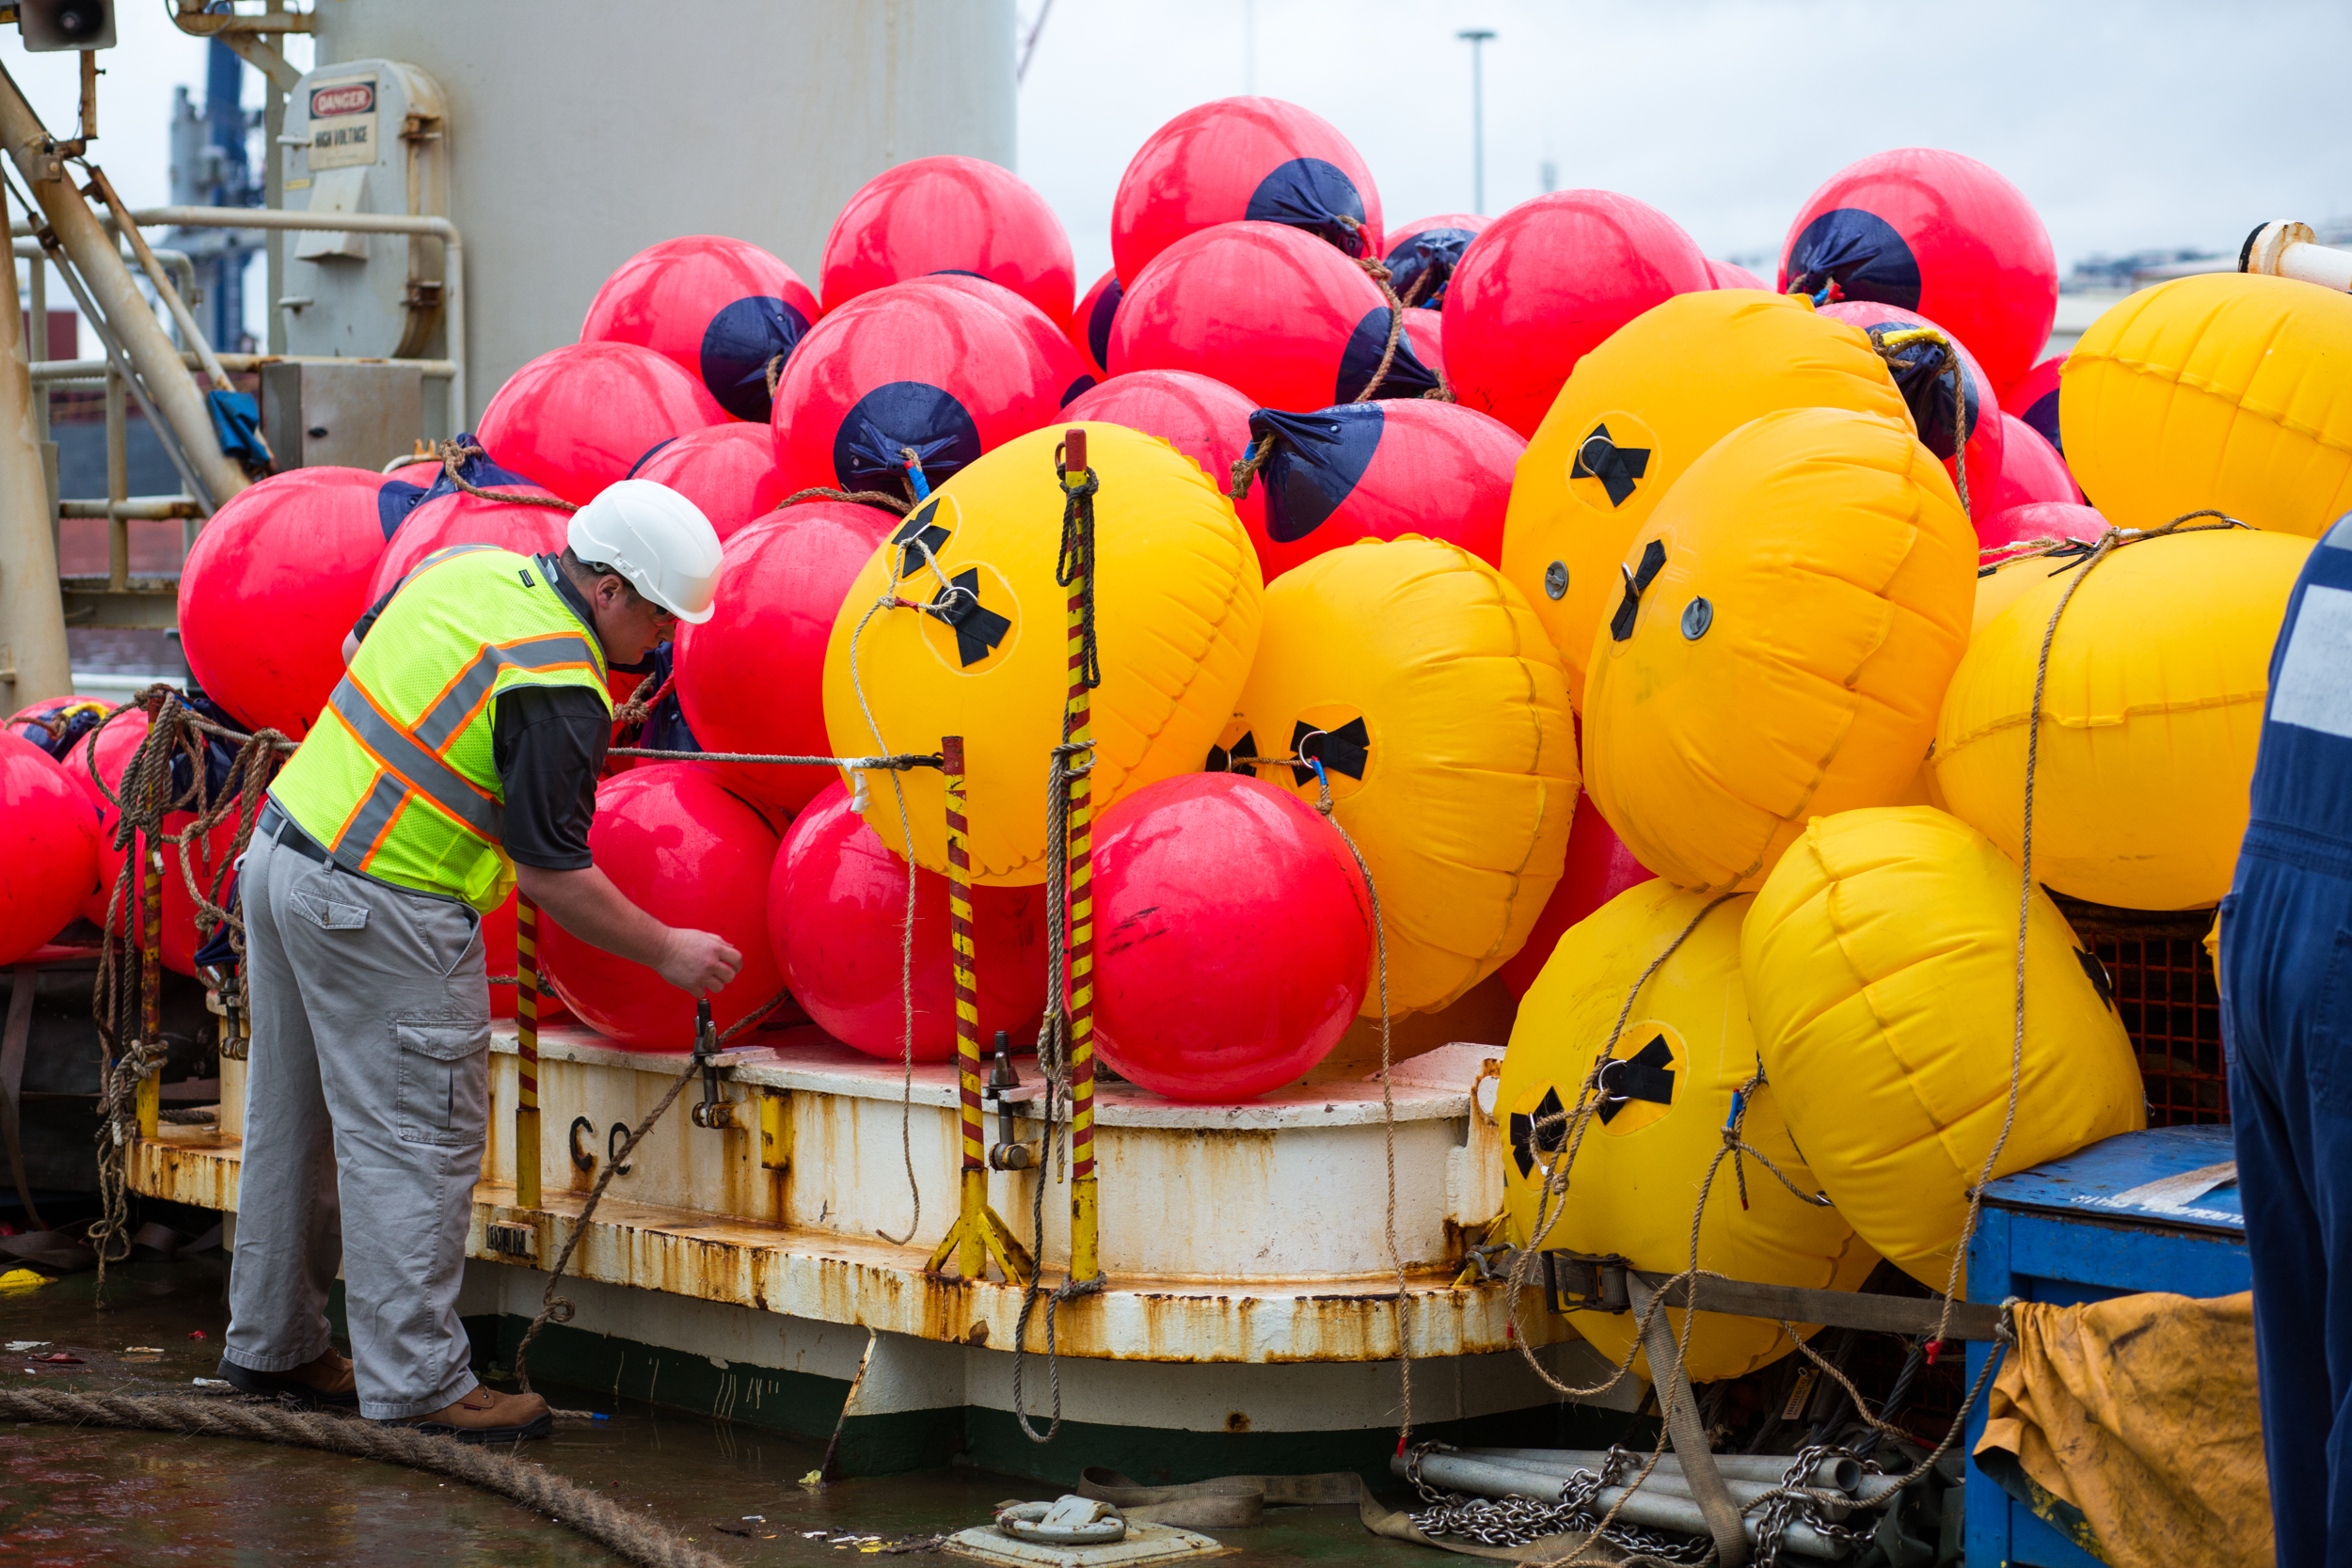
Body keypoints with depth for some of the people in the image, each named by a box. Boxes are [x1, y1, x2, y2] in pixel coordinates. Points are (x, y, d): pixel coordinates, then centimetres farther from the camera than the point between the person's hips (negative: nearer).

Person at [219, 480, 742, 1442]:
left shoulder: (466, 567, 5)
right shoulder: (557, 690, -20)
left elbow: (357, 648, 22)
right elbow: (549, 872, -17)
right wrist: (667, 952, -7)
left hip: (282, 849, 9)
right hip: (384, 911, -9)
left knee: (296, 1119, 19)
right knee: (415, 1145, -1)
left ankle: (271, 1344, 32)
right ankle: (414, 1385, 4)